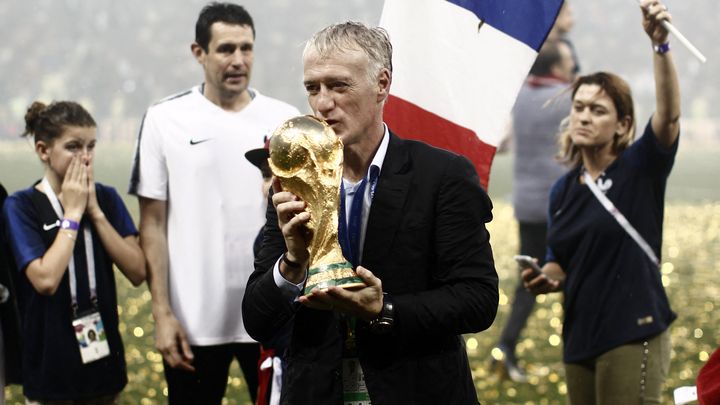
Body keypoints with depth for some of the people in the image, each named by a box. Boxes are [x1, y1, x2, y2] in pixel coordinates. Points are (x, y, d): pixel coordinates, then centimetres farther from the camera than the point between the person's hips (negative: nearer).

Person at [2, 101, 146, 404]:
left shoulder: (106, 198, 4)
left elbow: (137, 272, -6)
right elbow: (45, 279, -21)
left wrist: (95, 211, -11)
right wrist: (72, 212, -14)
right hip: (51, 362, -4)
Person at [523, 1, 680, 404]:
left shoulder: (640, 170, -5)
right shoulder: (563, 191, 10)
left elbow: (669, 114, -24)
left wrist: (660, 43, -37)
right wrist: (547, 279, -3)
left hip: (633, 337, -6)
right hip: (580, 338, 6)